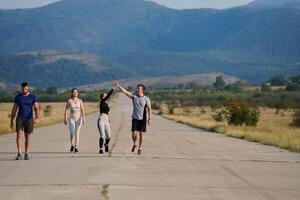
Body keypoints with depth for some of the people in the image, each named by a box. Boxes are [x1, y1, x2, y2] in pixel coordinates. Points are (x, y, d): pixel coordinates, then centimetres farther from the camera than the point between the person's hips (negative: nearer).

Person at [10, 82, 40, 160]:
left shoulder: (33, 97, -1)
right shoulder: (17, 97, 3)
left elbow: (36, 108, -9)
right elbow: (14, 109, 6)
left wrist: (37, 117, -27)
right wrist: (11, 121, 5)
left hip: (29, 119, 0)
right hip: (20, 118, 0)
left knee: (27, 137, 4)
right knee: (19, 134, -15)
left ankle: (26, 154, 14)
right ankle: (19, 154, -19)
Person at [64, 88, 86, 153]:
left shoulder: (80, 100, 3)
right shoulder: (69, 101, -1)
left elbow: (82, 110, 0)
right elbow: (66, 110, 3)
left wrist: (83, 118, -10)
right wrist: (65, 119, 0)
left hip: (78, 118, 1)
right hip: (72, 118, -1)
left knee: (77, 133, 0)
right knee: (72, 133, -13)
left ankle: (76, 147, 3)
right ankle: (72, 145, 10)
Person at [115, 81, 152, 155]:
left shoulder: (146, 99, -3)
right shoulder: (134, 96, 3)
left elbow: (149, 109, -4)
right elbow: (125, 91, -2)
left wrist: (149, 118, -12)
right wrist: (118, 85, -11)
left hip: (142, 119, -1)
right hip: (135, 118, 1)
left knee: (141, 134, 0)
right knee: (134, 133, -5)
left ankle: (140, 148, 11)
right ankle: (134, 144, 22)